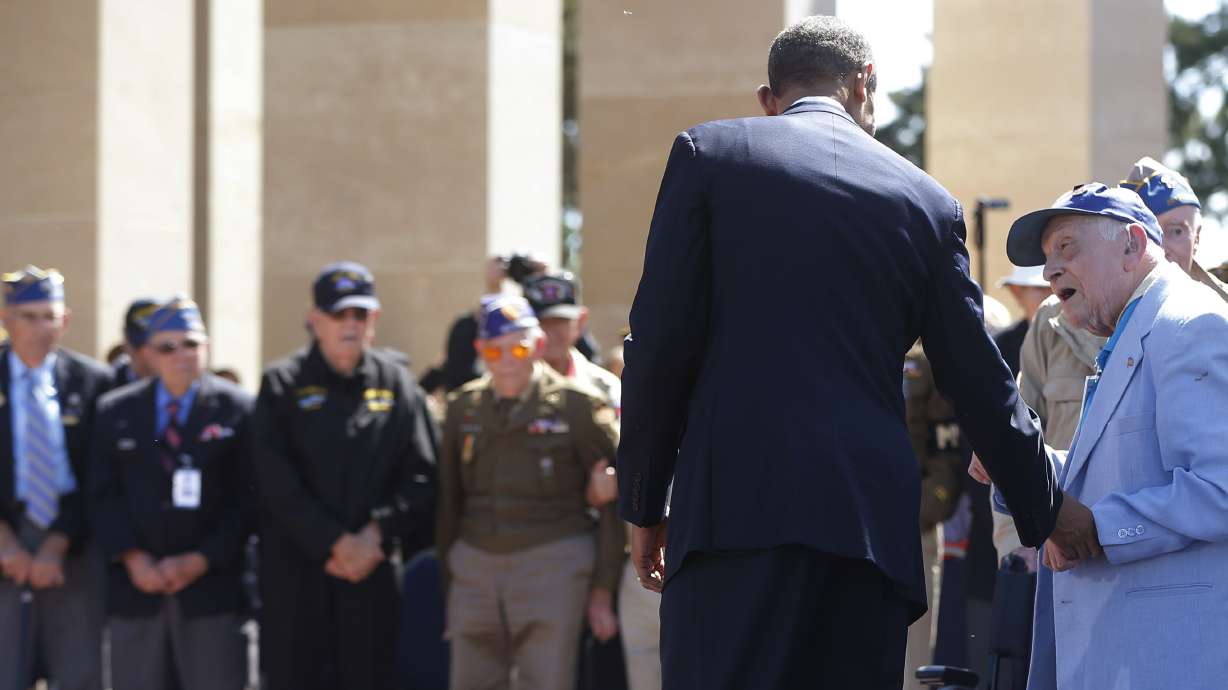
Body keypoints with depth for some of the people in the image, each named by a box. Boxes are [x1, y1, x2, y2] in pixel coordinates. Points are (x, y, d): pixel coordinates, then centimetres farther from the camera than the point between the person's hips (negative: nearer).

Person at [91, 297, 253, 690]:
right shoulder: (115, 411, 10)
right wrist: (132, 557, -7)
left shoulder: (237, 409, 1)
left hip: (210, 584, -2)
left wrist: (201, 561, -10)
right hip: (135, 585, 2)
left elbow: (247, 498, -2)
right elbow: (103, 493, 6)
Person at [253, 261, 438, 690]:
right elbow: (277, 482, -7)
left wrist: (376, 535, -11)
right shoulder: (283, 385, 2)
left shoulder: (396, 385, 8)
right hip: (295, 573, -1)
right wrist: (336, 542, -12)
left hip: (372, 573, 2)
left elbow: (422, 476, 2)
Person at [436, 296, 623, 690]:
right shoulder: (464, 407, 9)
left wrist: (602, 593, -3)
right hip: (476, 565, 4)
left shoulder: (577, 405, -4)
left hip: (553, 568, -4)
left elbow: (615, 501, -1)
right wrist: (448, 586, 15)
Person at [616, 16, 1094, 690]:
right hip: (873, 518, 3)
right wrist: (1045, 507, 30)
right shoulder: (926, 200, 14)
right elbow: (978, 379, 17)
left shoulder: (707, 153, 7)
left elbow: (661, 342, 1)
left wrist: (644, 503, 9)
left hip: (737, 506, -3)